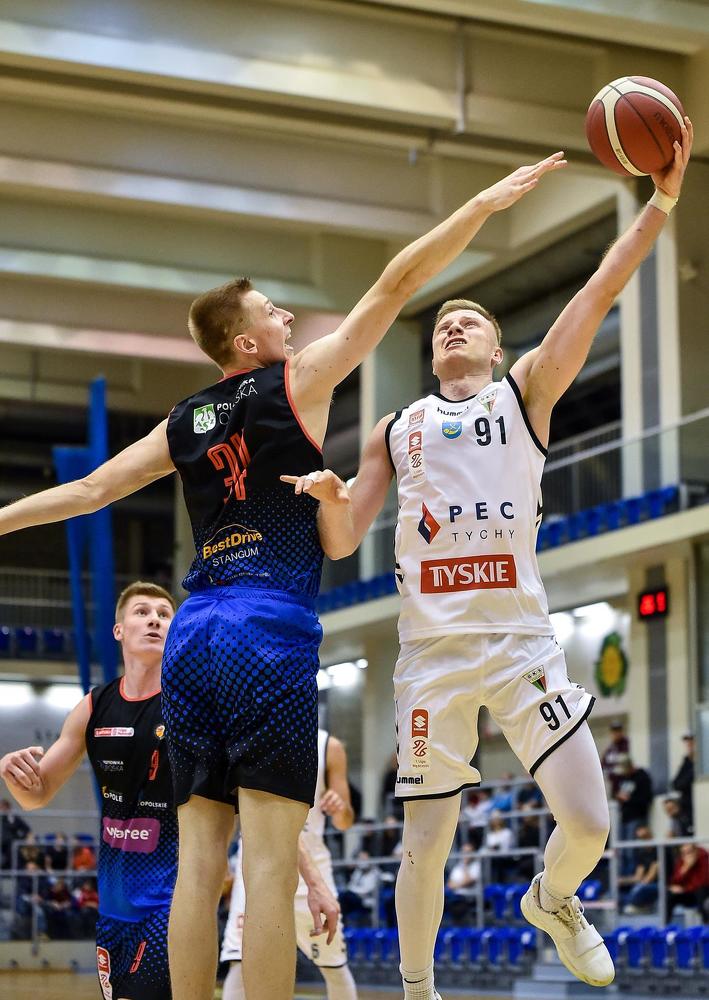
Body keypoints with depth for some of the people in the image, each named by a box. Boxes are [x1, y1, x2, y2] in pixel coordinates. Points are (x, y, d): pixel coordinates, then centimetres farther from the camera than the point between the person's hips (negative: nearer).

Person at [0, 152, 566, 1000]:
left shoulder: (184, 422, 18)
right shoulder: (298, 382, 3)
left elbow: (90, 489, 21)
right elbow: (395, 286, -1)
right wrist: (485, 204, 0)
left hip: (191, 636, 6)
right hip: (270, 631, -6)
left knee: (200, 858, 5)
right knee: (271, 861, -10)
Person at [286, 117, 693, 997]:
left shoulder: (526, 392, 12)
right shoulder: (395, 431, 17)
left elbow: (600, 294, 0)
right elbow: (343, 540, 15)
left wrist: (661, 201, -10)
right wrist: (325, 497, -8)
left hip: (522, 642, -1)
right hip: (432, 651, 1)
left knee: (587, 824, -6)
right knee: (426, 843, 2)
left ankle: (552, 899, 28)